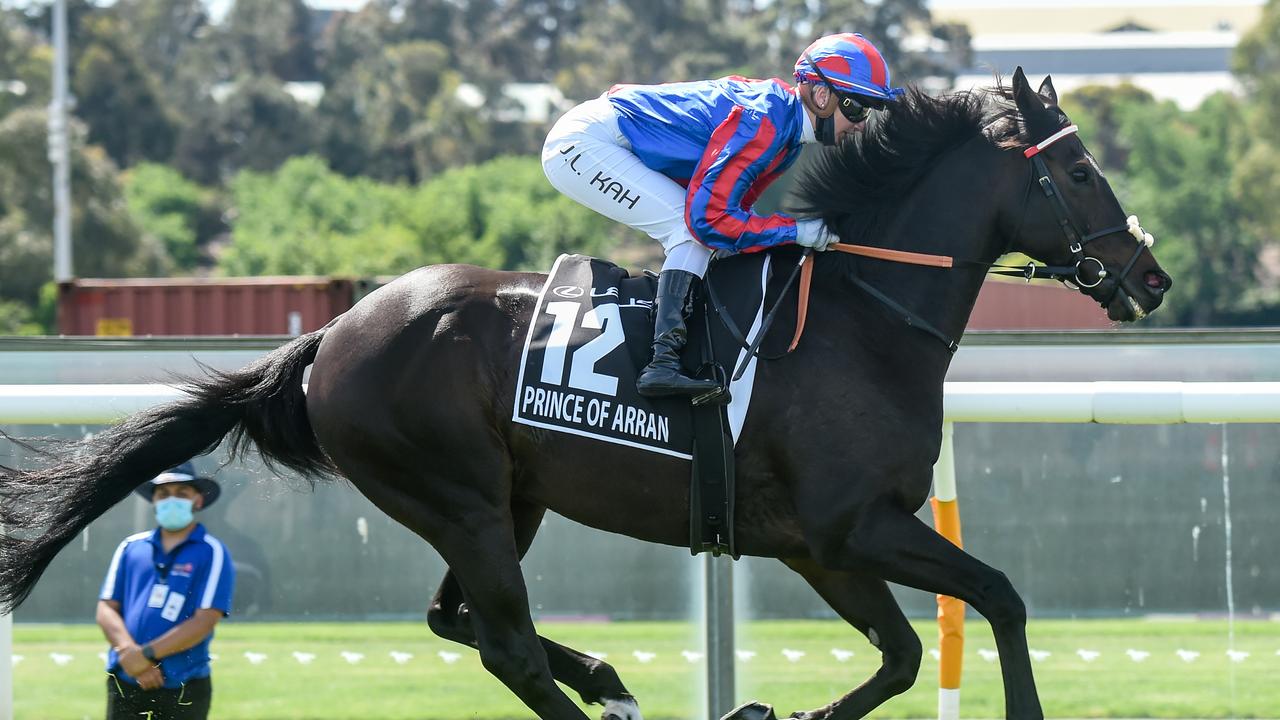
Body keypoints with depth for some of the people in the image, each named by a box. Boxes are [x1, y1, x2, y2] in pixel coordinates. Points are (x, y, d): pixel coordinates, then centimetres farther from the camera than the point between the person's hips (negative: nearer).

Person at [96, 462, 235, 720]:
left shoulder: (212, 553, -1)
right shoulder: (131, 548, 13)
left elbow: (204, 622, -10)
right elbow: (106, 609, 7)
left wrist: (146, 655, -15)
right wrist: (129, 653, -12)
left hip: (182, 692, -4)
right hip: (125, 686, 4)